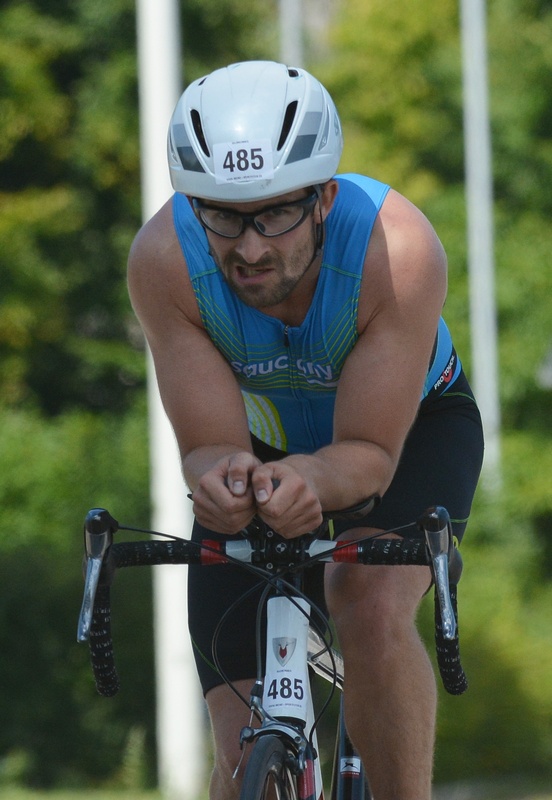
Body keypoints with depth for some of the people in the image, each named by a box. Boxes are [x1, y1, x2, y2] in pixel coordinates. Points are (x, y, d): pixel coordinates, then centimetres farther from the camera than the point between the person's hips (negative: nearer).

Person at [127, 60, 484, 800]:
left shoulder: (398, 250, -38)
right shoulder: (164, 258, -33)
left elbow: (371, 454, -34)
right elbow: (208, 446, -30)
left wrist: (310, 480, -56)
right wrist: (219, 480, -54)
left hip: (411, 430, -2)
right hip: (257, 449, 2)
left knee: (372, 606, -34)